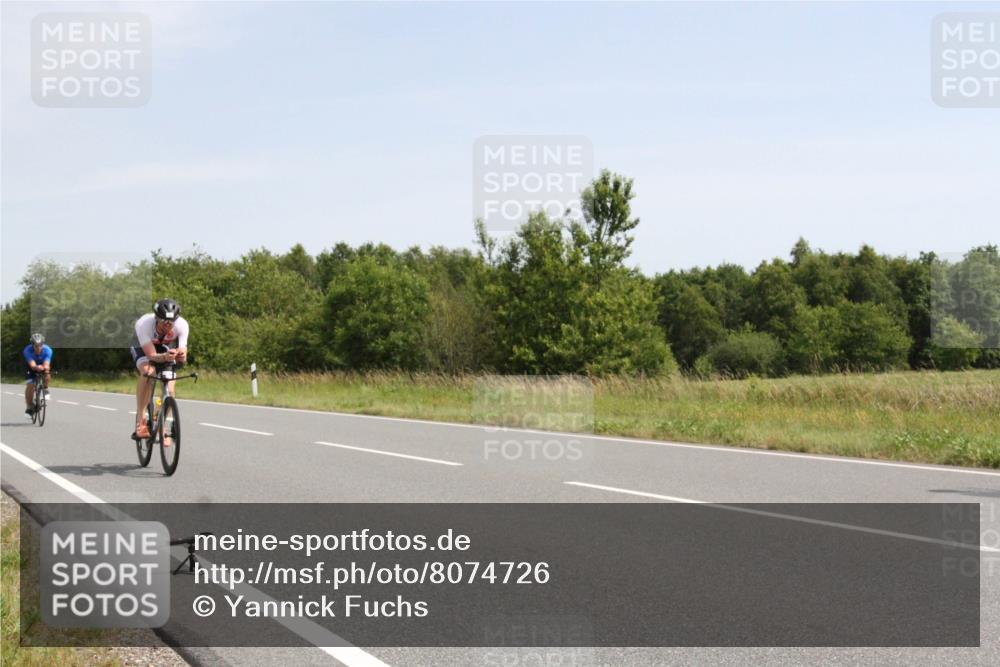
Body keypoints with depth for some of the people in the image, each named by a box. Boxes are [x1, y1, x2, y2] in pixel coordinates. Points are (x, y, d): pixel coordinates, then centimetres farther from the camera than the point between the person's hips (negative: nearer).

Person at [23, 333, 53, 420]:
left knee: (47, 373, -33)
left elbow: (46, 364, -42)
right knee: (29, 385, -18)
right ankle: (30, 407, -2)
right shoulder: (28, 350, -31)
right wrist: (36, 367, -65)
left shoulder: (47, 350, -30)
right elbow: (32, 364, -43)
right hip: (32, 369, 0)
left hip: (43, 366, 0)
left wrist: (45, 367, -65)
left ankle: (46, 389, -6)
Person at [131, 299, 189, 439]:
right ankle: (140, 420, -26)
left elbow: (183, 357, -33)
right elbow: (152, 355, -40)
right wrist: (165, 357, -61)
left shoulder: (182, 325, -34)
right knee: (148, 371, -34)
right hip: (143, 347, -2)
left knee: (169, 390, -12)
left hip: (167, 348, 2)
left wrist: (181, 356, -57)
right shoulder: (143, 324, -40)